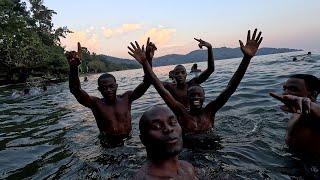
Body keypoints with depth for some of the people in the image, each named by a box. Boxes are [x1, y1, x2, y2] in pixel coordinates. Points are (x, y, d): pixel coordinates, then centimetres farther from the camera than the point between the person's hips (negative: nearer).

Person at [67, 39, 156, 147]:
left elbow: (146, 84, -14)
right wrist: (74, 67, -41)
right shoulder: (95, 103, -6)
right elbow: (75, 90, -22)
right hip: (108, 145, 1)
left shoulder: (126, 98, -3)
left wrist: (148, 59, -30)